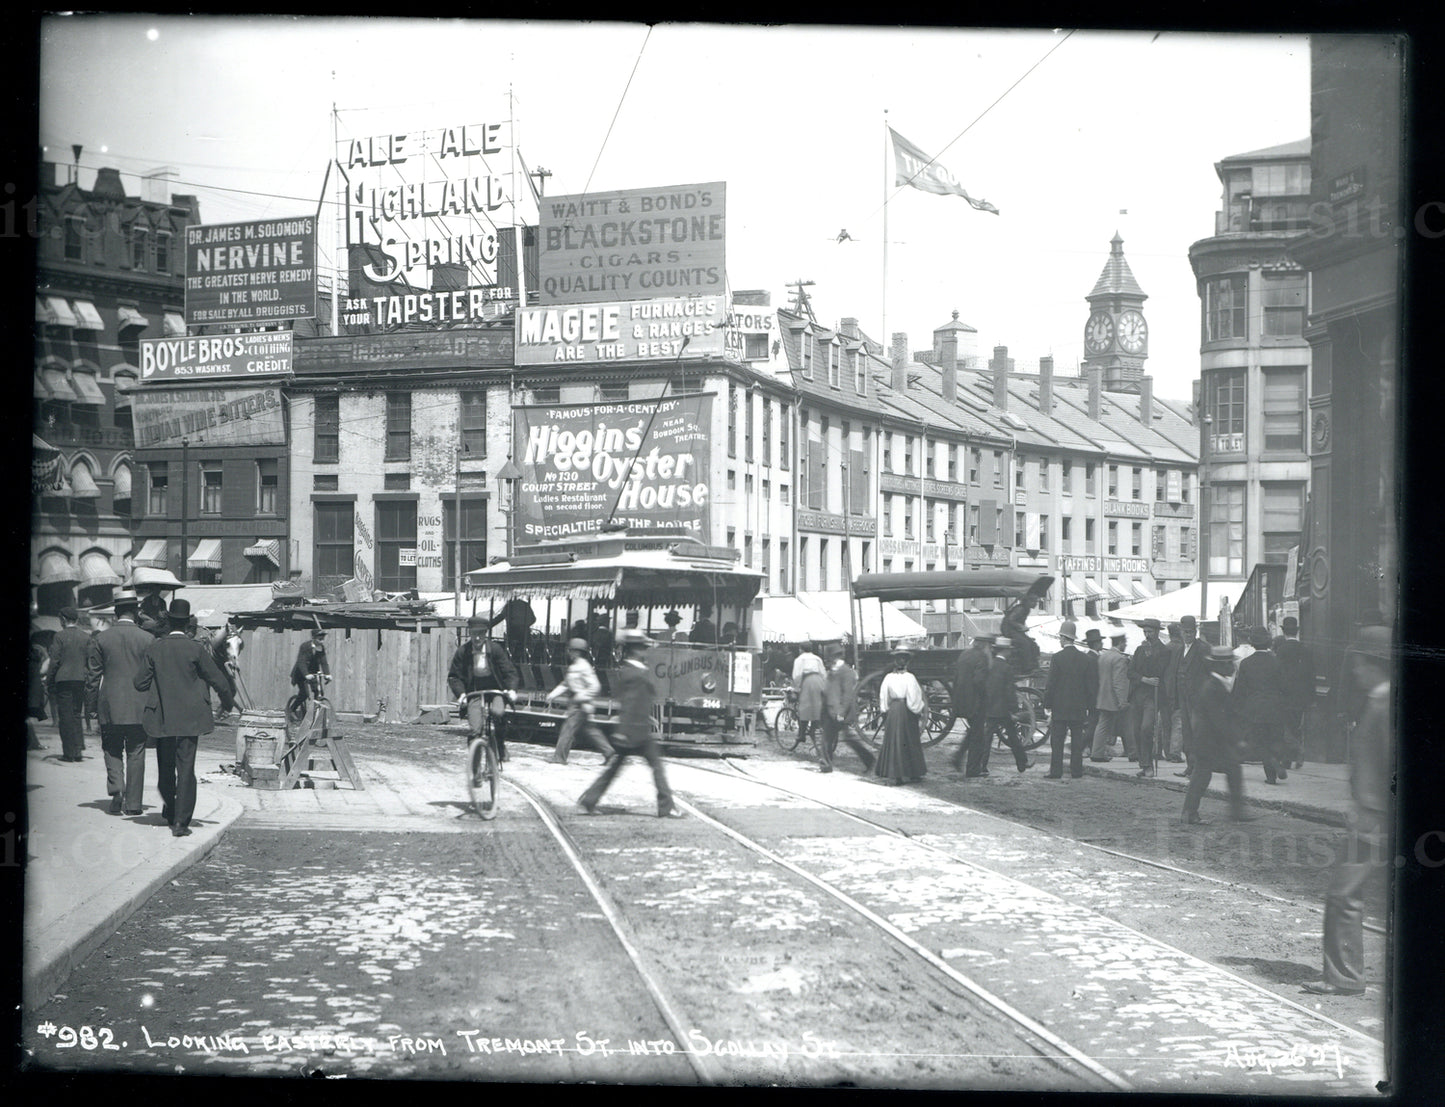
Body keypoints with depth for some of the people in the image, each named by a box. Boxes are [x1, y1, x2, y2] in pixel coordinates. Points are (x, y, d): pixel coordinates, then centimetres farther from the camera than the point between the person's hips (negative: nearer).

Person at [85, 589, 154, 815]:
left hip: (110, 705, 1)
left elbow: (92, 675, 2)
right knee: (136, 754, 6)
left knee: (112, 751, 13)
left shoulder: (100, 639, -2)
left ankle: (116, 788, -9)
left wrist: (92, 700, 12)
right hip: (139, 707, 0)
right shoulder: (148, 639, -4)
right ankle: (133, 802, 6)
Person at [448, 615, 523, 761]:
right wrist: (461, 693, -18)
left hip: (494, 690, -1)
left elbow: (509, 671, -4)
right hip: (474, 693, 1)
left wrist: (512, 689, -22)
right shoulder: (462, 652, -3)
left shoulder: (495, 648, -5)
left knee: (498, 713, -32)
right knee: (474, 730, -17)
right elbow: (454, 676, 0)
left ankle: (501, 746, -8)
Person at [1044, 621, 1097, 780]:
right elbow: (1092, 686, 5)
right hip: (1079, 708, 4)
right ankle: (1076, 771, 10)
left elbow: (1051, 685, -9)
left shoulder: (1057, 658, -10)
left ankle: (1056, 772, -1)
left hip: (1060, 707, -3)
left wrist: (1048, 706, -2)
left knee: (1057, 741, 1)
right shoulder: (1086, 659, 2)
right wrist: (1088, 705, 13)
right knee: (1077, 741, 9)